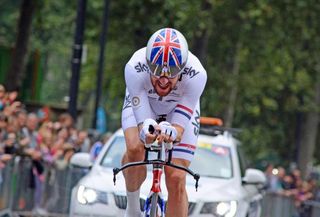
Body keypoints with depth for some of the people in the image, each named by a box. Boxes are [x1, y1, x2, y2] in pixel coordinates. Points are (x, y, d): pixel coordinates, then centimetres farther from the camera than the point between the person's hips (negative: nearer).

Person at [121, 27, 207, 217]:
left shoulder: (196, 75, -38)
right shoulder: (135, 68, -38)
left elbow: (180, 126, -33)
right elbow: (142, 118, -35)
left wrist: (172, 132, -57)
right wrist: (145, 130, -59)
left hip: (180, 108, 0)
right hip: (141, 103, 0)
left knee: (176, 180, -11)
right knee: (135, 149, -30)